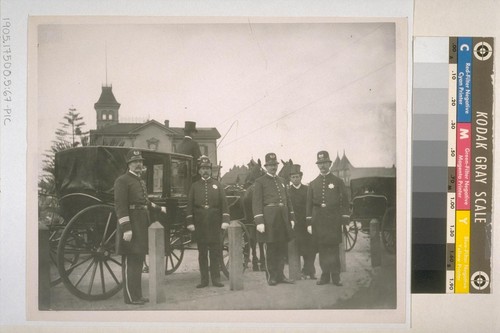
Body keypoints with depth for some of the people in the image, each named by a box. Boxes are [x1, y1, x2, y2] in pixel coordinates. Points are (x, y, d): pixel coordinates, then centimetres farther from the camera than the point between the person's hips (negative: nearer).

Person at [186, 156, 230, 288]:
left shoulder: (217, 185, 8)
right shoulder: (195, 186, 9)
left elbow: (224, 203, 2)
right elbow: (190, 205, 5)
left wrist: (225, 221, -8)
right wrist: (190, 222, -4)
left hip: (214, 223, 0)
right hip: (200, 224, 0)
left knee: (215, 252, 1)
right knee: (202, 252, 4)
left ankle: (216, 279, 6)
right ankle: (204, 279, 9)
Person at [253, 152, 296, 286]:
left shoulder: (281, 181, 18)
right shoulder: (260, 182, 0)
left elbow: (288, 200, 21)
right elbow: (256, 202, -6)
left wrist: (291, 218, 13)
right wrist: (259, 222, -14)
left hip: (283, 219, 6)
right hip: (269, 219, -6)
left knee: (282, 248, 8)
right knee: (270, 249, 0)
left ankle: (280, 275, 17)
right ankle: (271, 276, 8)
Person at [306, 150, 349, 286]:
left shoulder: (337, 181, 6)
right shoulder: (313, 184, 12)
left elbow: (345, 202, 4)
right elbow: (309, 204, 11)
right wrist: (309, 223, 5)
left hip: (333, 220, -2)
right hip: (318, 221, 2)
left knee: (333, 248, -4)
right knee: (322, 249, 4)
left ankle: (336, 276, 3)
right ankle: (325, 275, 11)